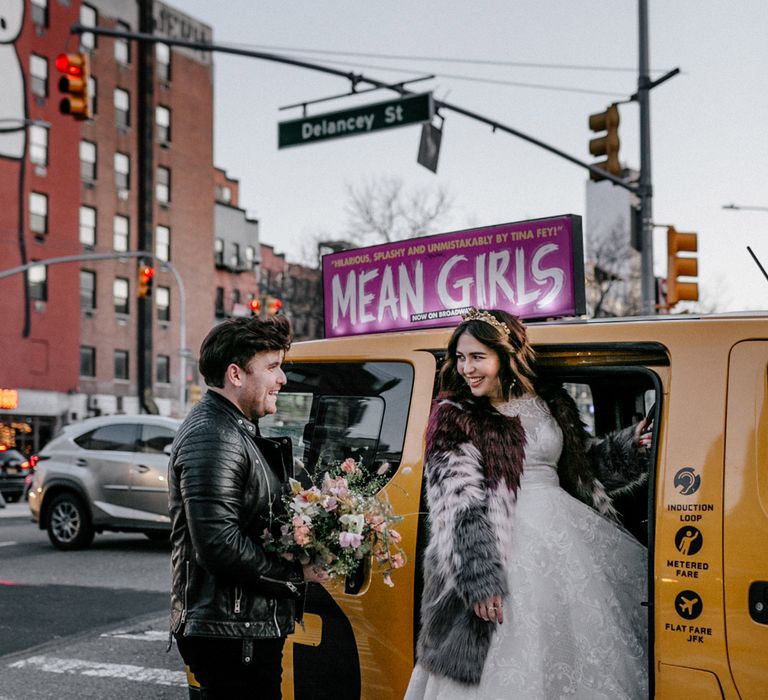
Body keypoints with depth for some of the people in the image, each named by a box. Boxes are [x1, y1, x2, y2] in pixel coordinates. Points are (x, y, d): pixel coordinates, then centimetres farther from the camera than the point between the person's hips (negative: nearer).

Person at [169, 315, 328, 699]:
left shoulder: (238, 432, 18)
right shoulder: (211, 439, -17)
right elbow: (219, 545, -25)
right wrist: (296, 573, -15)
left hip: (252, 627, 11)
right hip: (229, 634, -10)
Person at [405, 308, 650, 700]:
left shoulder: (550, 403, 12)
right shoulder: (453, 417, -3)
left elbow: (581, 463, 27)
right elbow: (457, 508, -12)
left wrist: (629, 446, 11)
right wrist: (479, 579, -21)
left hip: (566, 531, 5)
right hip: (507, 546, -5)